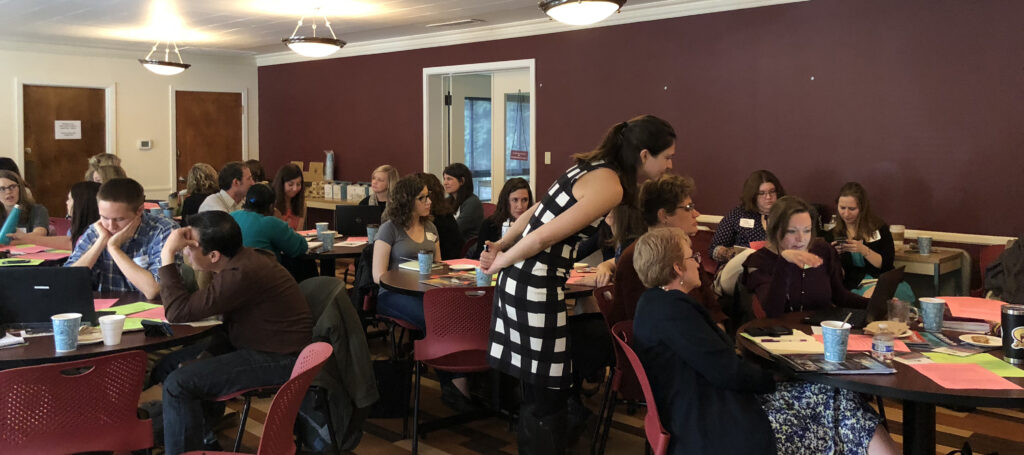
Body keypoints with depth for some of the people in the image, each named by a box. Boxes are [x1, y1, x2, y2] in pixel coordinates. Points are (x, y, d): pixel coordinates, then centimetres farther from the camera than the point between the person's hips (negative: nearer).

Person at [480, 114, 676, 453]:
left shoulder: (594, 168, 12)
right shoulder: (611, 186, -17)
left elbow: (535, 212, 15)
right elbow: (546, 237, -21)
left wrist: (502, 246, 13)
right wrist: (501, 263, -8)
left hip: (524, 278, 9)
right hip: (537, 285, -9)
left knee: (541, 385, 17)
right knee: (547, 390, 1)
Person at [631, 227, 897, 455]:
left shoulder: (656, 303, 14)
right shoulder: (671, 308, -18)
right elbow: (727, 371, -19)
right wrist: (772, 379, -1)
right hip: (718, 432, -10)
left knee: (839, 400, 5)